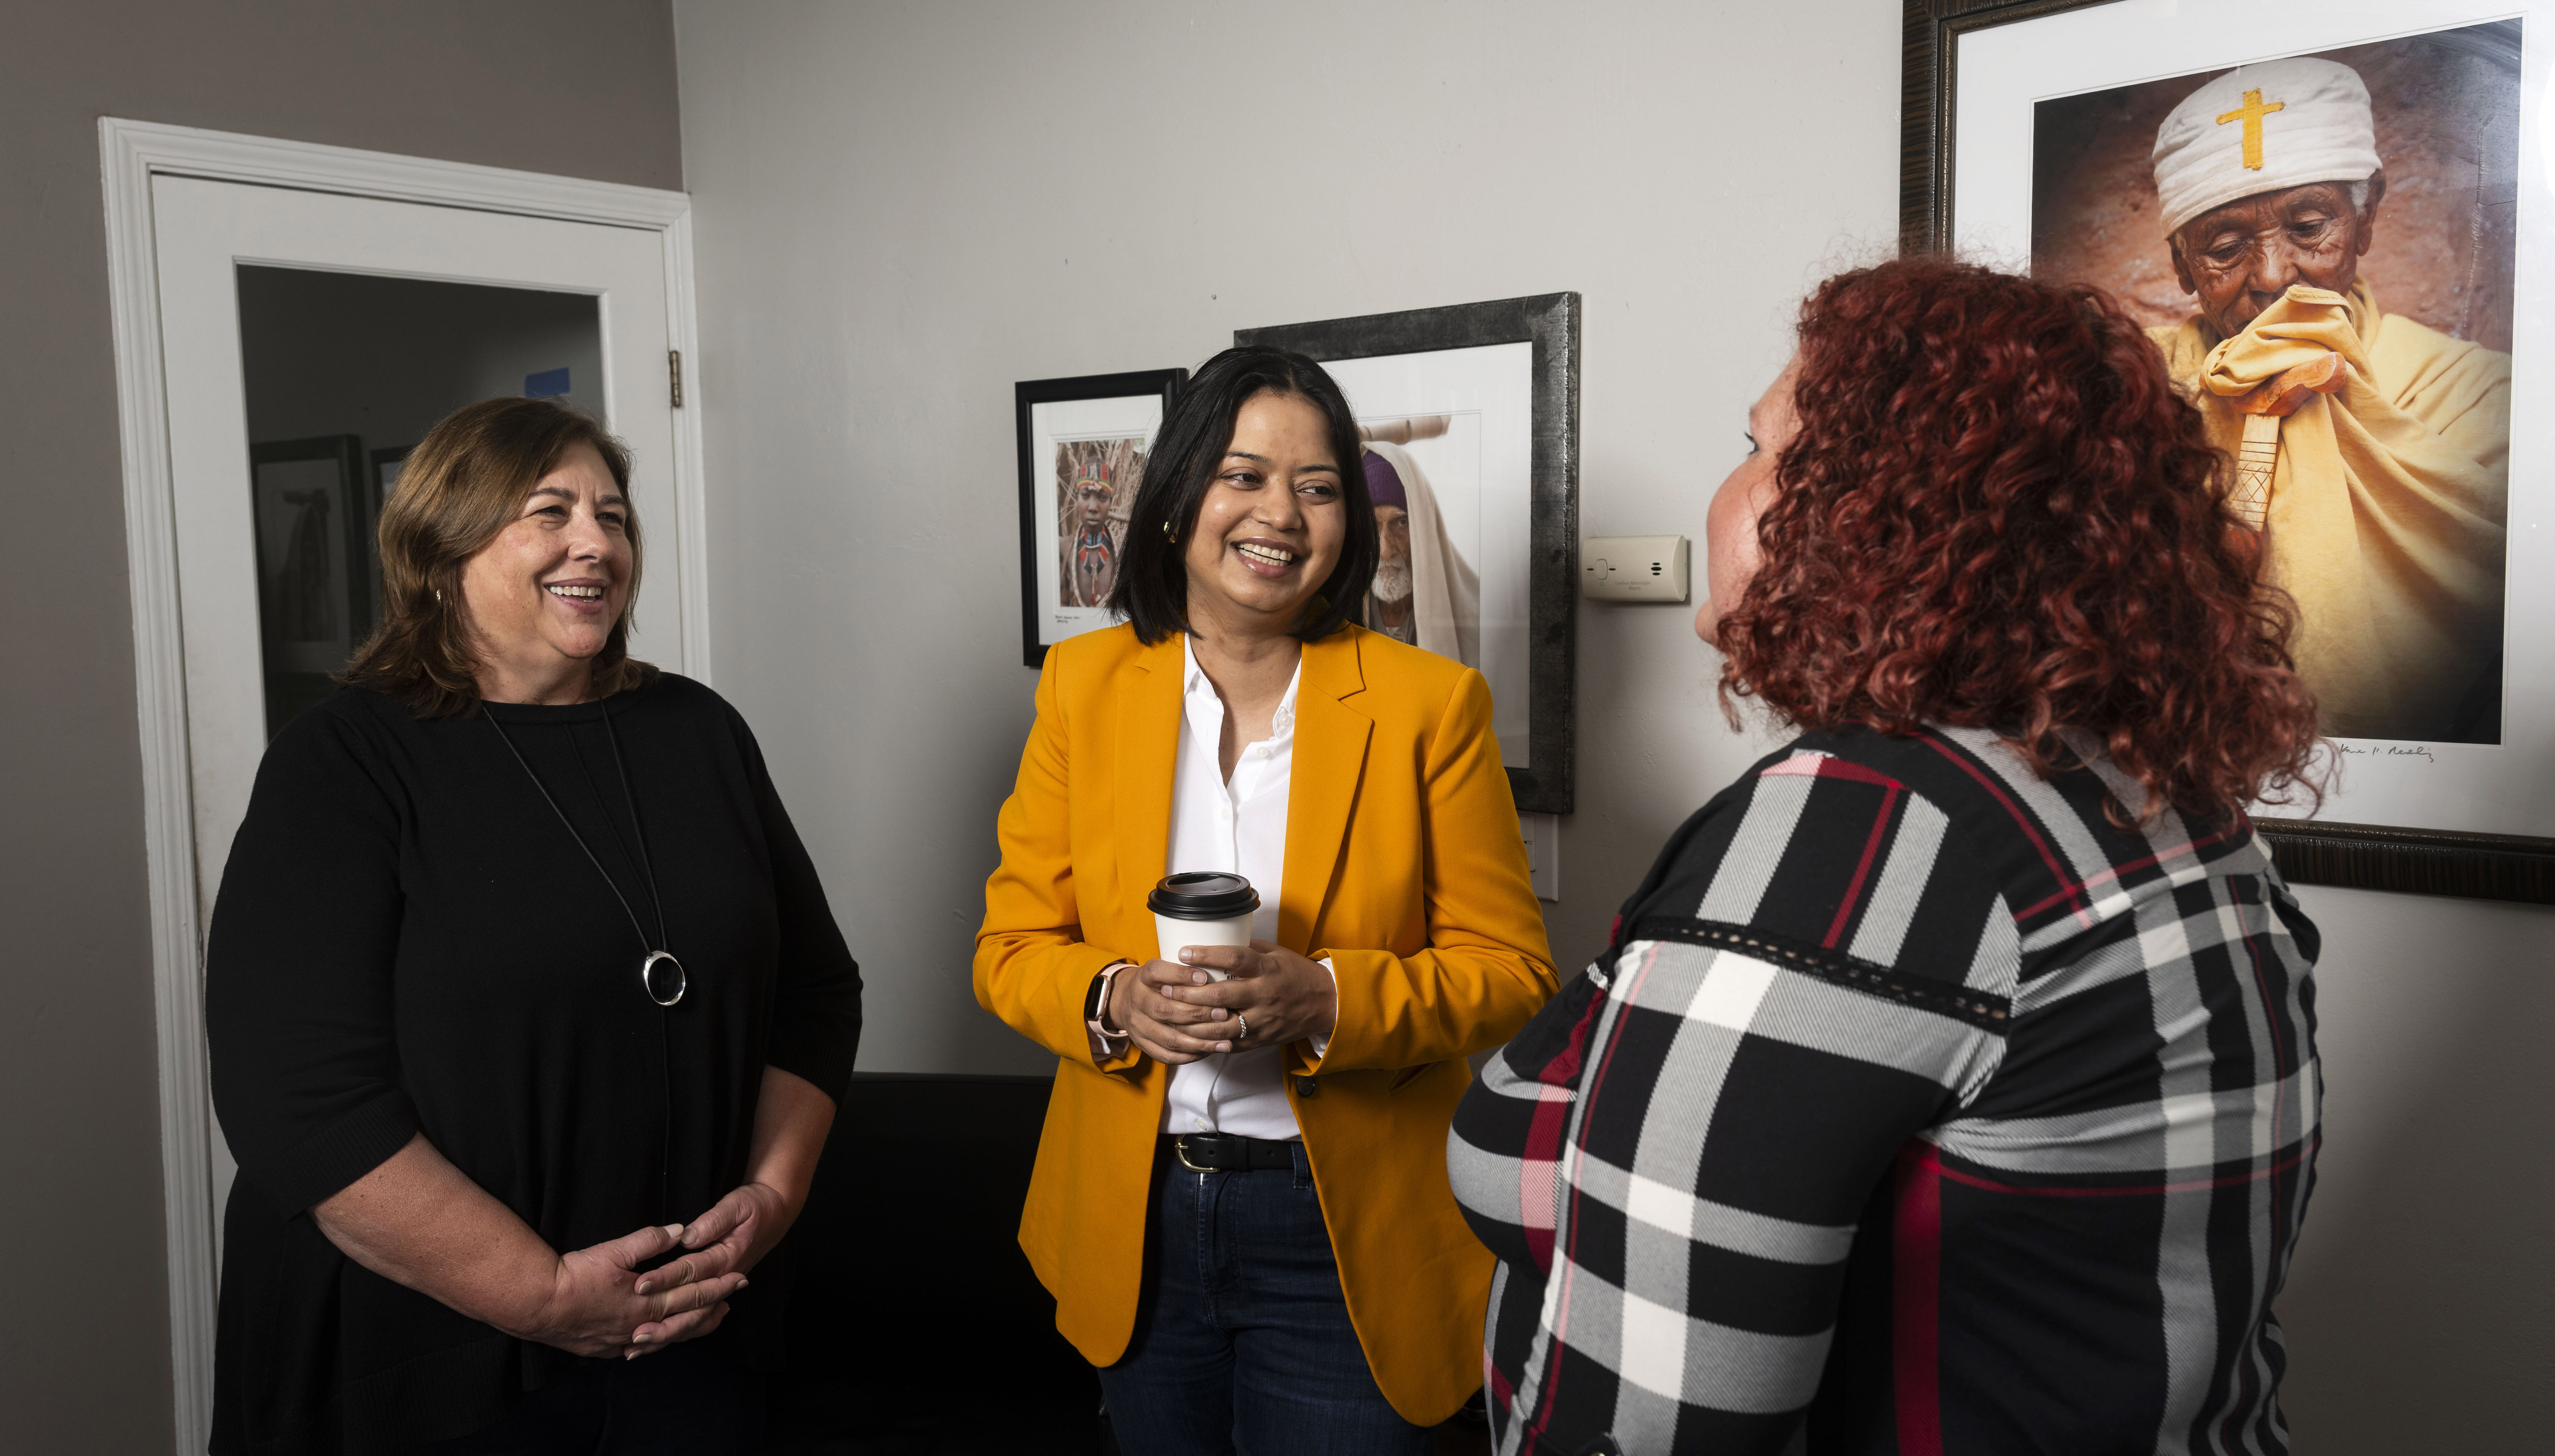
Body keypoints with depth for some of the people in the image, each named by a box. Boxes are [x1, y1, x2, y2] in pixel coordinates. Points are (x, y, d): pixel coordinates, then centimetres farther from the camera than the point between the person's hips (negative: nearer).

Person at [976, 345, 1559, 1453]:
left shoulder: (1429, 703, -6)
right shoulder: (1085, 684, 1)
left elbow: (1508, 970, -6)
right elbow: (1011, 946, 3)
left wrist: (1326, 998, -23)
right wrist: (1115, 999, -19)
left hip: (1346, 1238, -2)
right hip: (1132, 1226, 3)